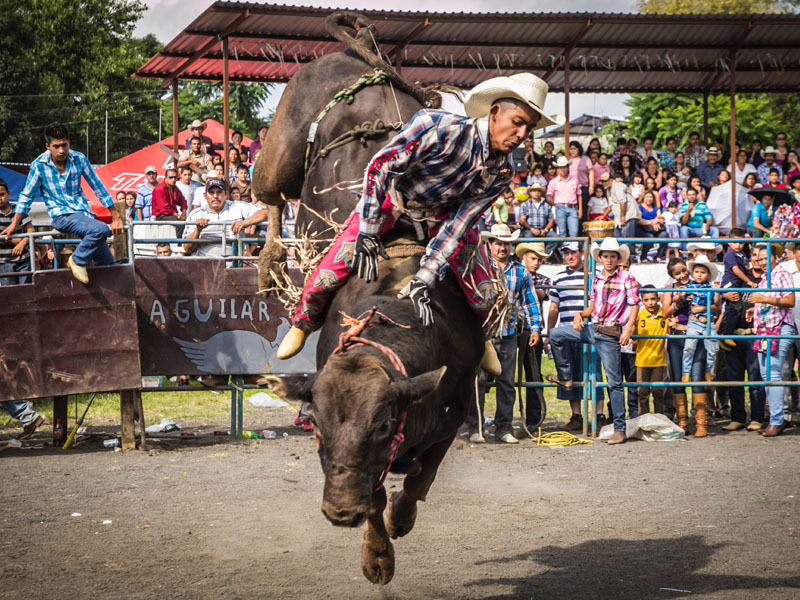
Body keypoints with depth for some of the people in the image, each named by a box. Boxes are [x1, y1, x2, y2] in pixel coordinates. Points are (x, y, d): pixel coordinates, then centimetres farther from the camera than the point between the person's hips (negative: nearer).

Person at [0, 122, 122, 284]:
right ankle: (78, 261, -13)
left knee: (108, 264, -1)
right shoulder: (39, 165, -8)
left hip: (84, 213, 5)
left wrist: (116, 217, 6)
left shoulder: (79, 159, -2)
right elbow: (27, 195, 4)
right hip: (62, 216, -5)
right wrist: (14, 224, 2)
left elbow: (98, 187, 6)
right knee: (101, 229, -33)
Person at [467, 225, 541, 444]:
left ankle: (503, 428, 12)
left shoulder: (520, 271, 10)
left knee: (507, 382, 5)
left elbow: (529, 300, 16)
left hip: (508, 334, 3)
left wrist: (534, 328, 10)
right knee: (477, 380, -4)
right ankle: (474, 428, 3)